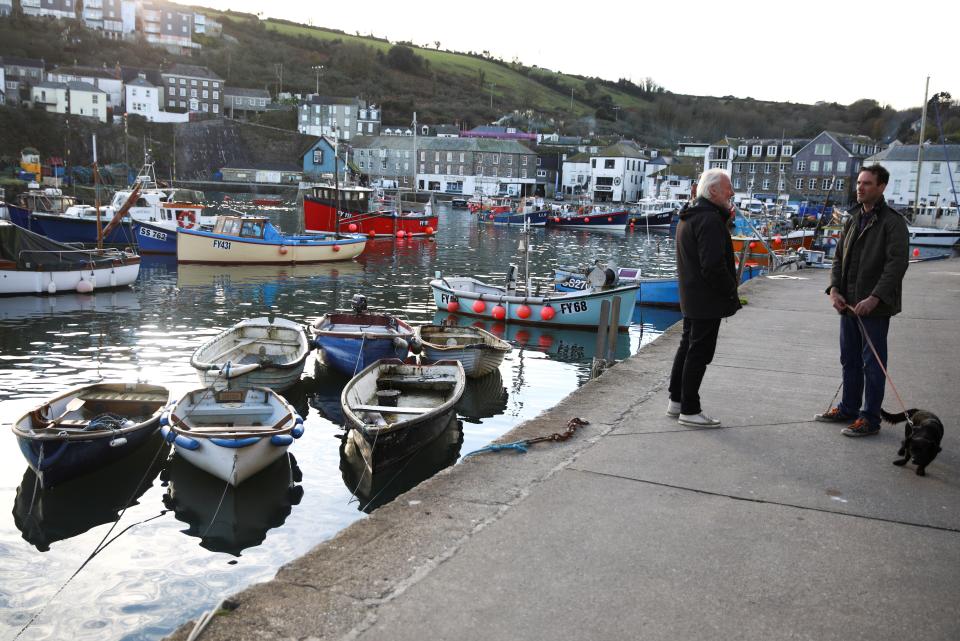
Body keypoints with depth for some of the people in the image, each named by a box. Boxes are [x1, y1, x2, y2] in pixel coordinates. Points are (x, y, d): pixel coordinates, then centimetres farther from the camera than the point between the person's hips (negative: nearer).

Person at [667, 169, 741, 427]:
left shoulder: (688, 217, 13)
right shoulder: (710, 219, -20)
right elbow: (714, 266, -24)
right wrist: (732, 292, -14)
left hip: (689, 297, 10)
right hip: (708, 299, -10)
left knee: (687, 346, 18)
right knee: (700, 352, -4)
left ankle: (676, 401, 27)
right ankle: (689, 410, 3)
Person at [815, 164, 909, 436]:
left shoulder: (892, 222, -10)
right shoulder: (854, 219, 14)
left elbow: (897, 264, -17)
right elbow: (839, 257, 16)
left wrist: (875, 298, -24)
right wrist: (834, 288, 0)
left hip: (875, 307, -7)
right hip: (848, 304, 7)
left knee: (872, 363, 1)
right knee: (849, 360, 16)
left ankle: (870, 418, 10)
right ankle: (848, 408, 29)